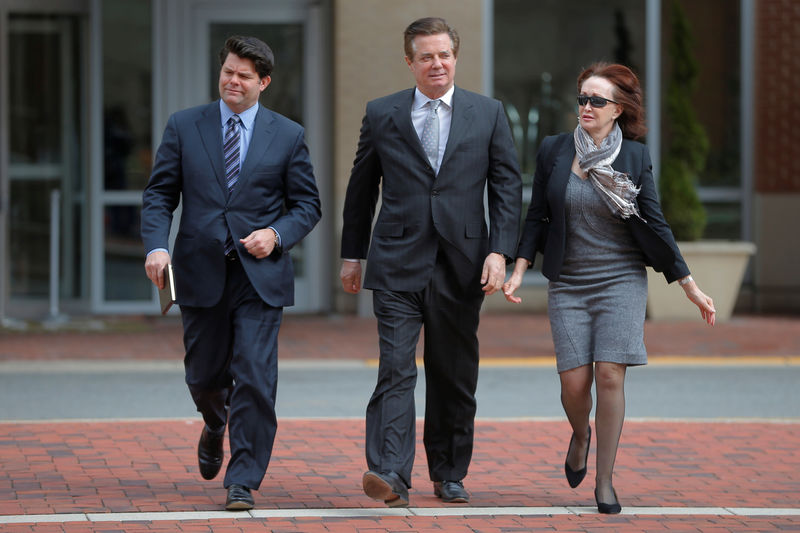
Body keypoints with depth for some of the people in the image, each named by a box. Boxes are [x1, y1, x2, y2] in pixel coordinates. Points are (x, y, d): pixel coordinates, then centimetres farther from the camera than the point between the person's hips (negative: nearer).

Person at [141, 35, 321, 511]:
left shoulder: (288, 136, 4)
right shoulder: (184, 127, 5)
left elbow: (307, 205, 7)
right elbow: (160, 194, 4)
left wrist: (277, 235, -11)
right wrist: (157, 246, -12)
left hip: (260, 276, -1)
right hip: (201, 272, 1)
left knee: (255, 380, -10)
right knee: (205, 376, 12)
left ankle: (243, 482, -3)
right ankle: (215, 426, 47)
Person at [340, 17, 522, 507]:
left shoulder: (488, 114, 7)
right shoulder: (382, 114, 7)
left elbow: (508, 187, 5)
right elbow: (361, 189, 14)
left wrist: (499, 251, -6)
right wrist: (353, 254, 14)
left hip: (461, 265, 1)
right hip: (398, 264, -1)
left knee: (455, 376, 9)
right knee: (396, 370, -12)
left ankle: (449, 474, 22)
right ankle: (391, 476, -19)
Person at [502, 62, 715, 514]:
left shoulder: (635, 156, -2)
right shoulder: (554, 150, 2)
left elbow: (655, 225, 0)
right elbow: (538, 217, 8)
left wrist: (691, 287, -1)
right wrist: (520, 269, -2)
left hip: (621, 280, -1)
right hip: (568, 285, 1)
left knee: (610, 376, -11)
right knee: (575, 383, -6)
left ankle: (605, 480, 0)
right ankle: (580, 435, 30)